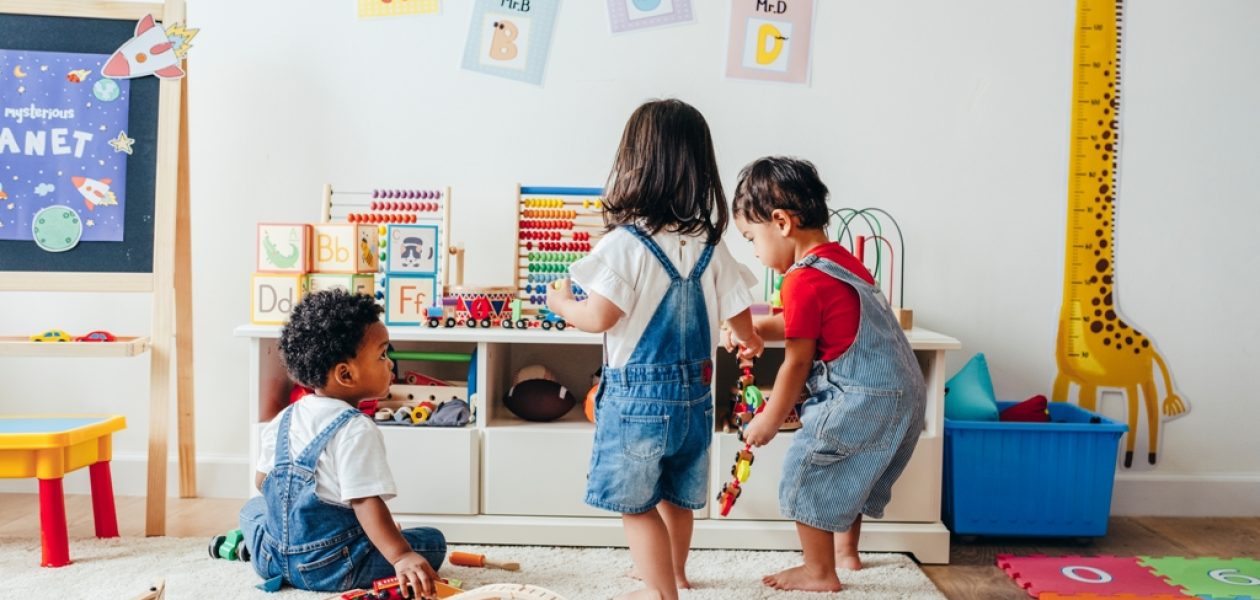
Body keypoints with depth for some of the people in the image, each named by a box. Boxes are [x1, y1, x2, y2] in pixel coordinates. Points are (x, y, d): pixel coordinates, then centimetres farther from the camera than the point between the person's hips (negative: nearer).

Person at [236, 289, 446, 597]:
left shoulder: (284, 418, 5)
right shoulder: (357, 430, -18)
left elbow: (262, 480, 15)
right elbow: (366, 502, -26)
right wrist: (401, 557, -31)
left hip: (272, 559, 7)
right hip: (329, 570, -7)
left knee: (253, 507, 37)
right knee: (433, 542, -1)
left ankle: (245, 543, 13)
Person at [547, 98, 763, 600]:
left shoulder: (624, 244, -18)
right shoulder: (711, 247, -2)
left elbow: (599, 318, -19)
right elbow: (739, 315, 5)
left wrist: (560, 302, 3)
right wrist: (751, 342, 28)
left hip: (638, 394, -6)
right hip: (693, 392, 6)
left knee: (636, 502, 10)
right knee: (676, 495, 23)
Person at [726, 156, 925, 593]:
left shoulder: (804, 281, -17)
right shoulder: (841, 259, 10)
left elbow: (796, 363, -12)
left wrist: (769, 421, 0)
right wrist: (754, 327, 15)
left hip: (861, 400, -10)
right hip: (902, 393, 10)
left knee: (806, 474, 4)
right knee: (844, 474, 27)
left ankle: (820, 573, 16)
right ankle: (847, 550, 42)